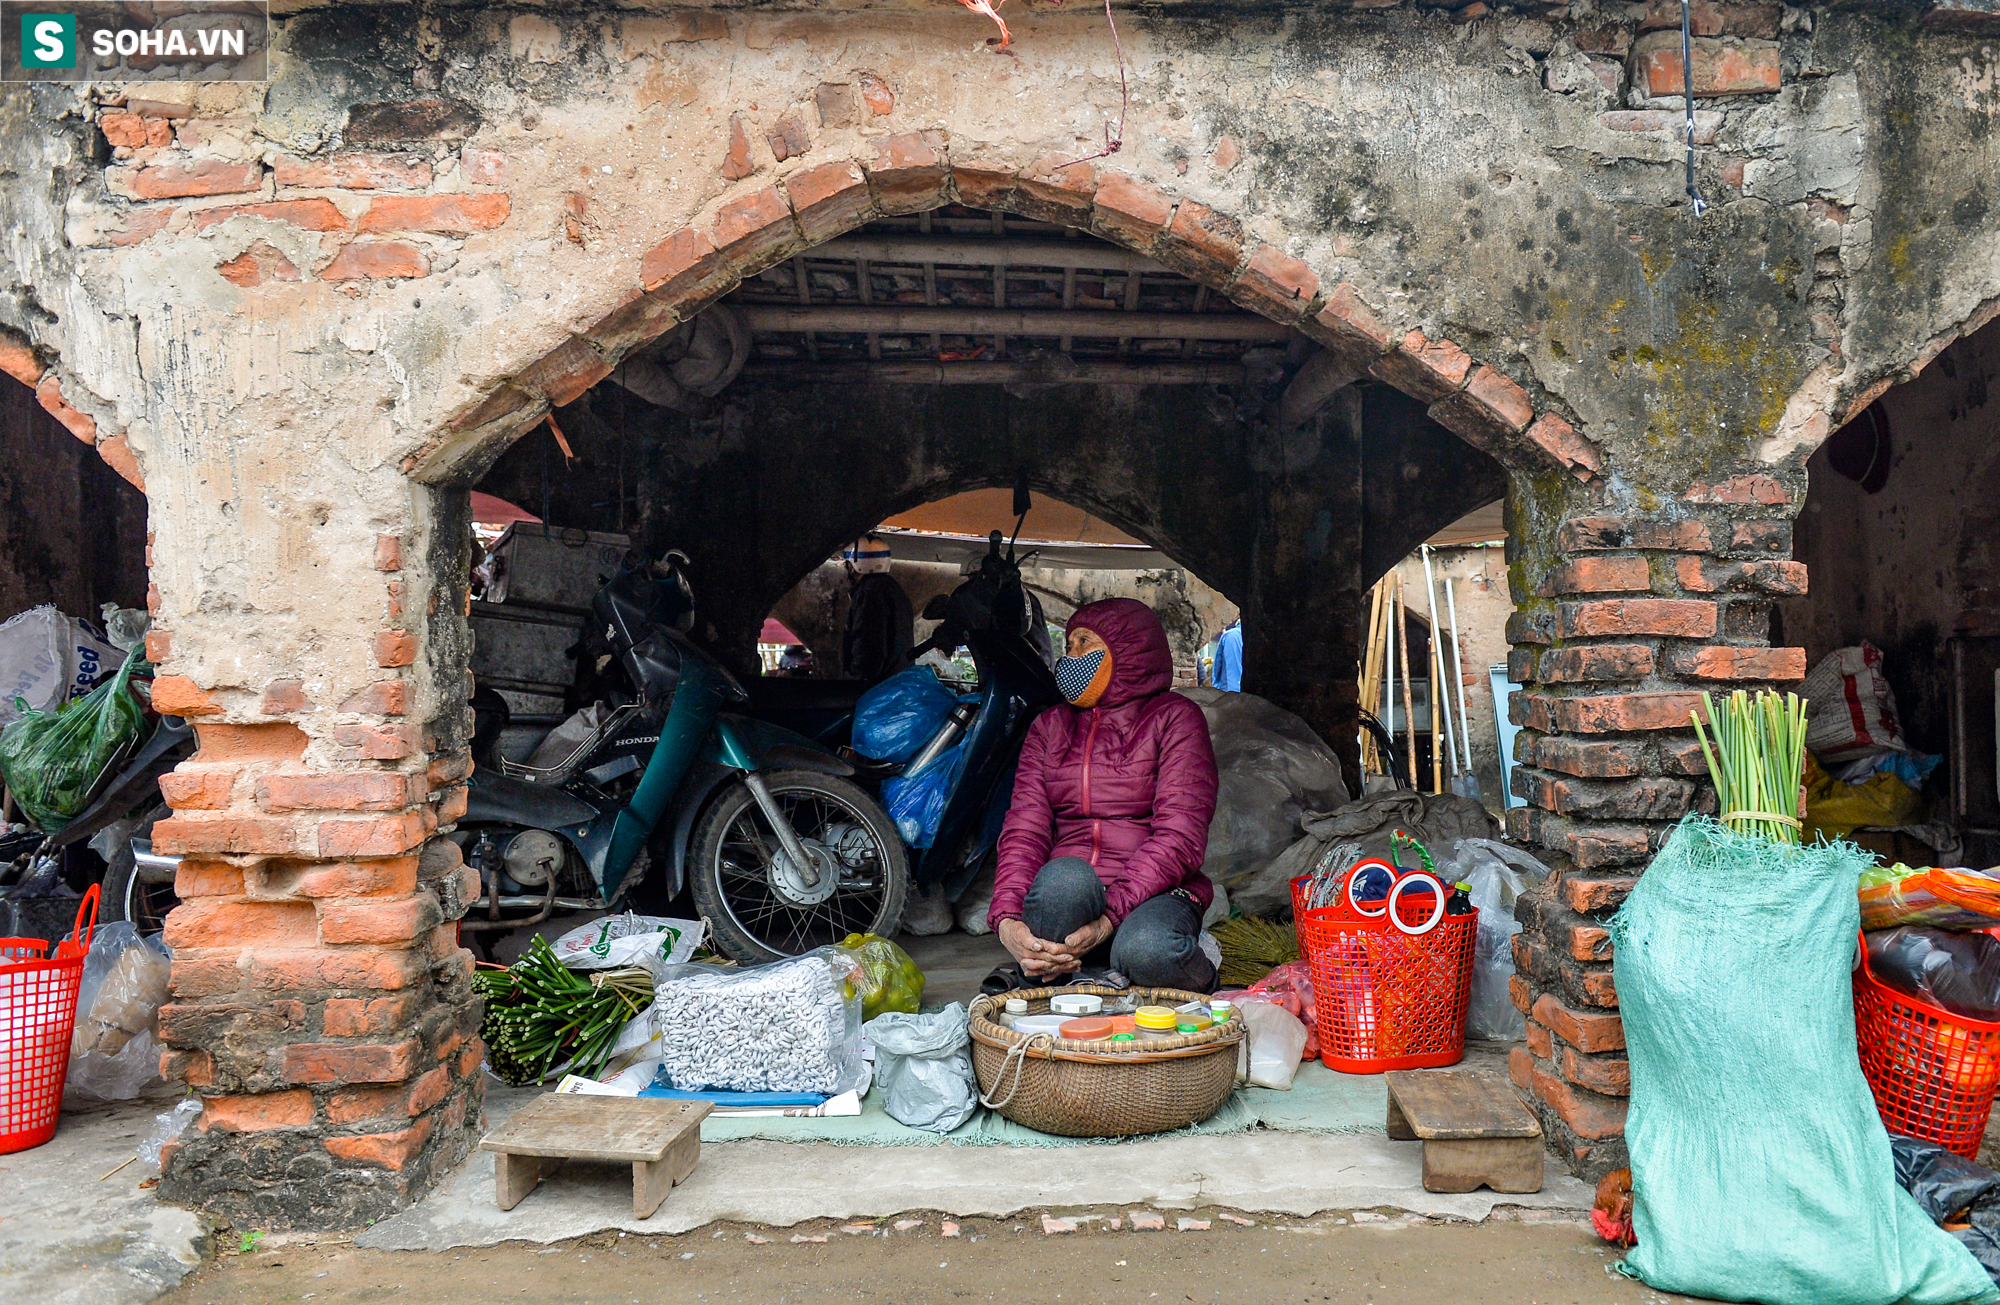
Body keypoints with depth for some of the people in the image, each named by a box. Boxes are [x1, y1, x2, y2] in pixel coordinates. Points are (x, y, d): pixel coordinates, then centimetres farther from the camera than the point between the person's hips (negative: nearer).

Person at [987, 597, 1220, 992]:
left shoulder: (1175, 717, 6)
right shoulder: (1050, 726, 19)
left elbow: (1180, 834, -8)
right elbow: (1024, 829, 5)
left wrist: (1110, 918, -22)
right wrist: (1007, 918, -16)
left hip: (1154, 891, -1)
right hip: (1066, 899, 1)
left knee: (1146, 950, -36)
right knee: (1063, 877, -35)